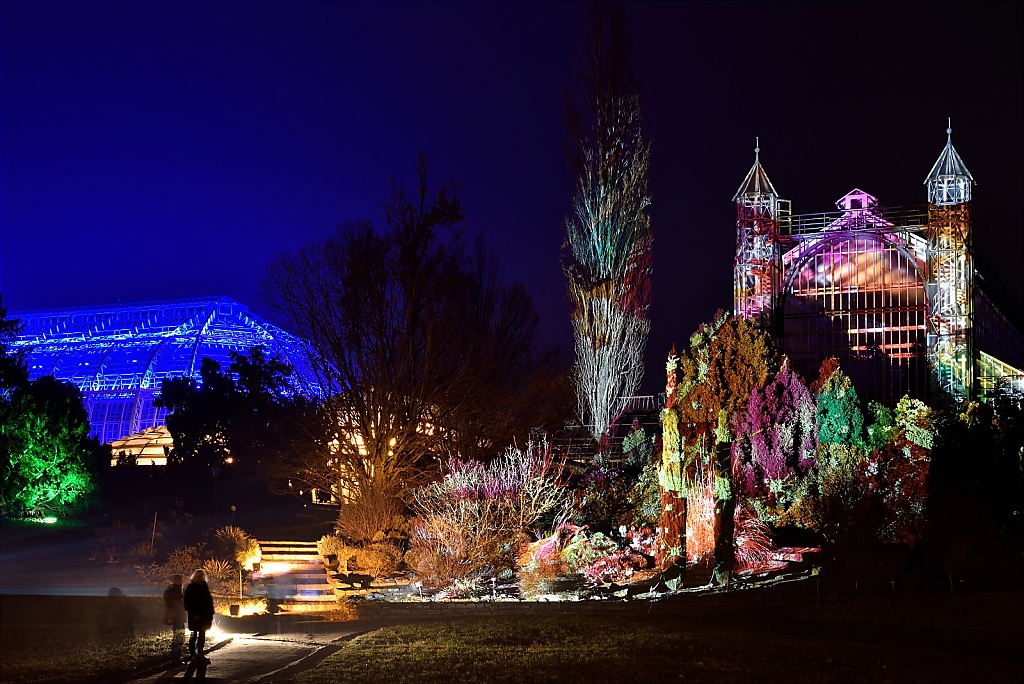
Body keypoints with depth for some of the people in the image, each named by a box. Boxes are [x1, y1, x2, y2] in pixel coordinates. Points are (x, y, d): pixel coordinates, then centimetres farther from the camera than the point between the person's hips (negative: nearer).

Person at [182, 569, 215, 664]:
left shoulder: (204, 587, 13)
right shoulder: (191, 588, -4)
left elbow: (209, 601, 15)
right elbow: (187, 602, -10)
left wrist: (210, 614, 7)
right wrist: (194, 614, -17)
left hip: (204, 616, 6)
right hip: (195, 616, -6)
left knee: (202, 635, 8)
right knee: (195, 634, -5)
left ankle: (200, 654, 13)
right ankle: (192, 654, 0)